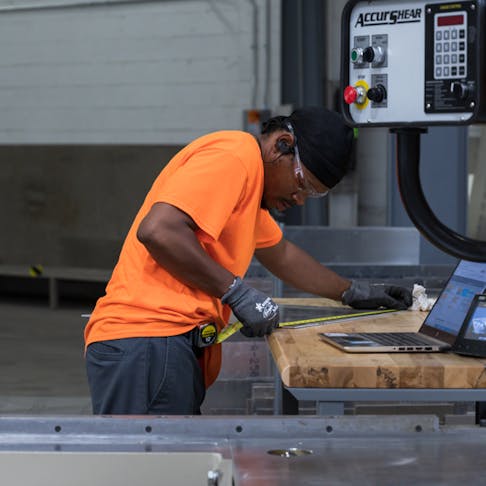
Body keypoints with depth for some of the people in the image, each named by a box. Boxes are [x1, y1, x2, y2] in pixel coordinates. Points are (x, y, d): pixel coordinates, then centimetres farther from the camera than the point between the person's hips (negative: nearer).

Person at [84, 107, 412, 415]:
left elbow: (281, 254, 43)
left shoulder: (250, 175, 26)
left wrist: (352, 292, 44)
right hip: (149, 341, -10)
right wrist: (238, 292, -14)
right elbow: (157, 230, -21)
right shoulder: (234, 156, -8)